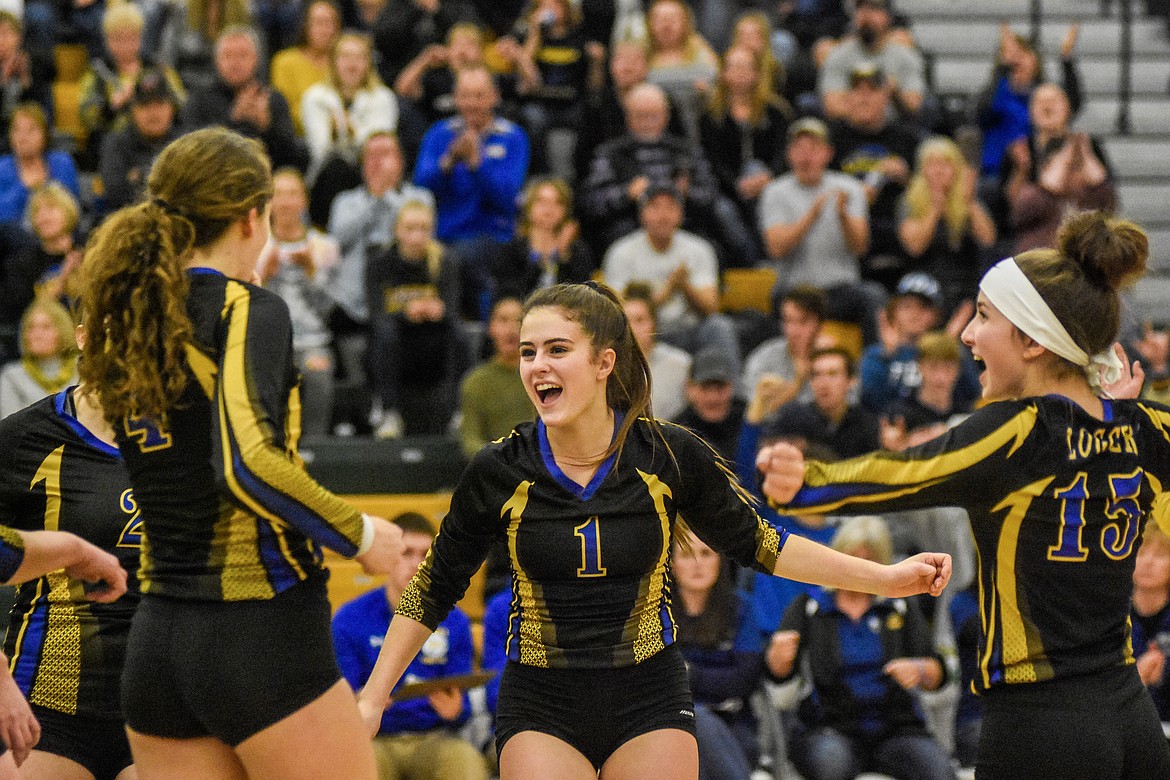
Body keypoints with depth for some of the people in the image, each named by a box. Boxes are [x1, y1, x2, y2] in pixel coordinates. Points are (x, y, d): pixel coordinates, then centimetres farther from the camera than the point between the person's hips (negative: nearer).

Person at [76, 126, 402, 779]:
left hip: (156, 644, 7)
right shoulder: (248, 310, -12)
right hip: (261, 635, -7)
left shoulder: (121, 326, 8)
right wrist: (360, 534, -13)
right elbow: (249, 465, -25)